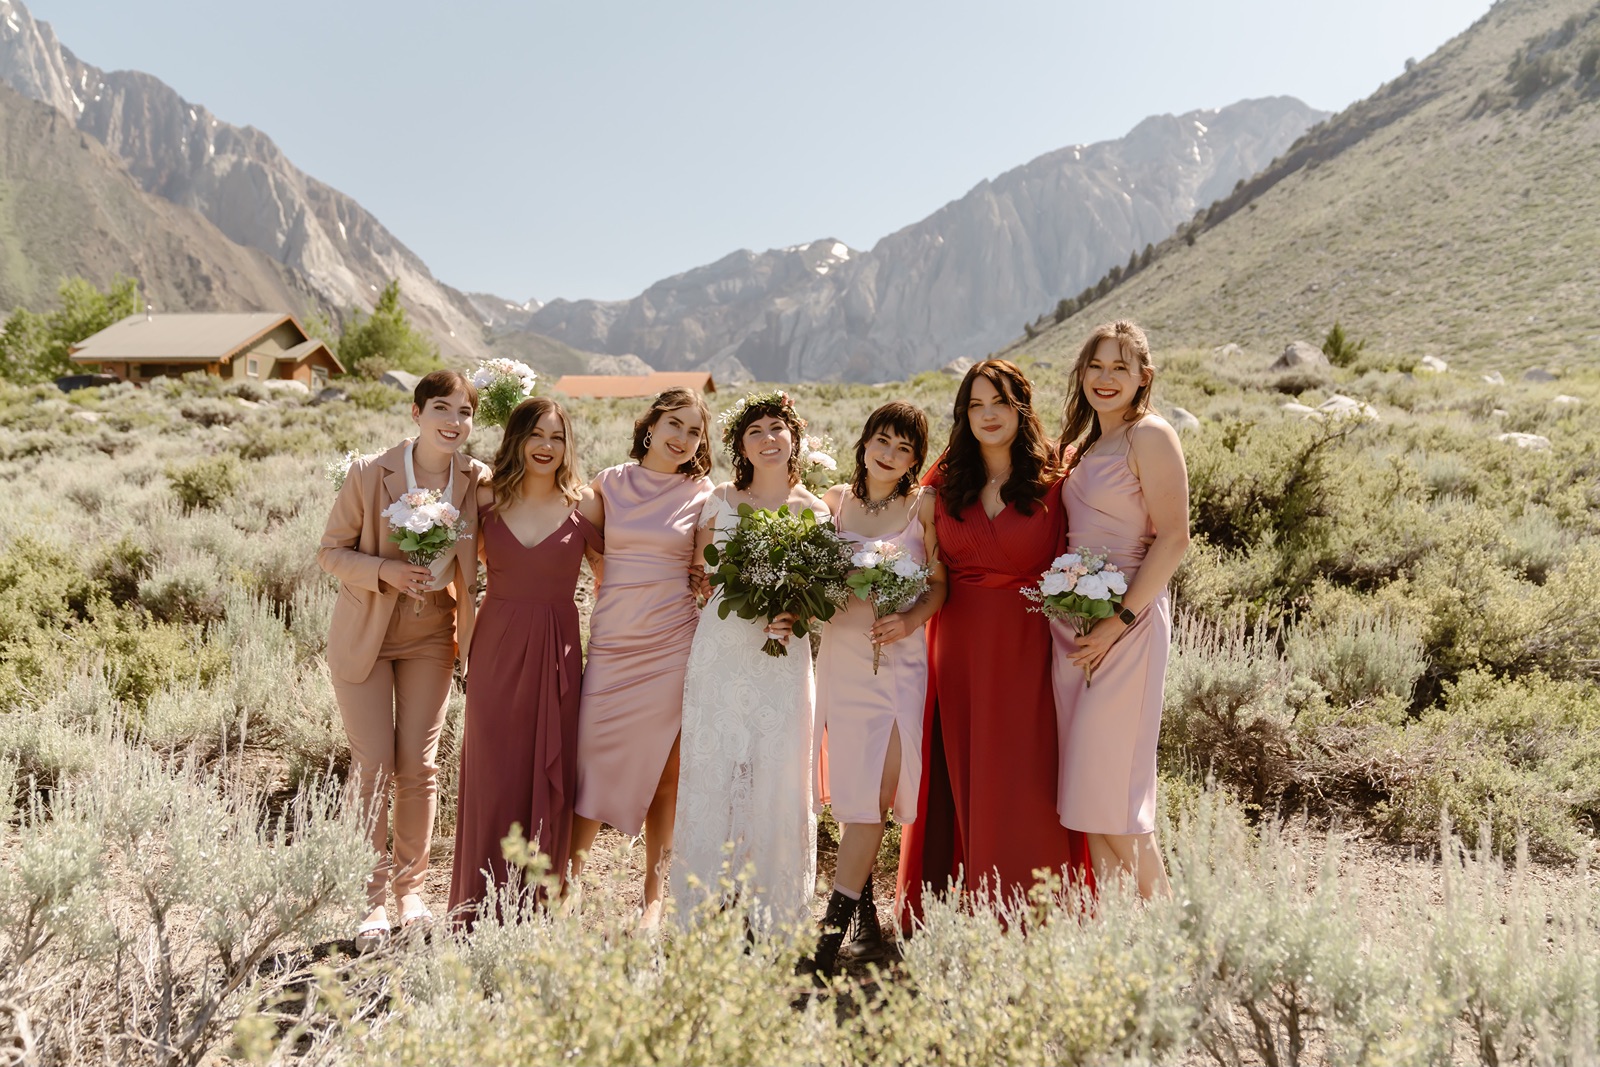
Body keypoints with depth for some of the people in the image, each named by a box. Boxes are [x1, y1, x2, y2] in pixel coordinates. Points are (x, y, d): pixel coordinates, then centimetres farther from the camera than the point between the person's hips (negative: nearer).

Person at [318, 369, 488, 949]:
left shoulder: (477, 479, -8)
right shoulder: (369, 473, -14)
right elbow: (331, 550, -8)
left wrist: (467, 626, -2)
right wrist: (386, 571, -24)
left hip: (431, 638, 2)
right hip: (364, 635, -2)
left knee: (419, 767, 7)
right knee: (373, 765, 1)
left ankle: (410, 887, 25)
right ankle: (372, 897, 16)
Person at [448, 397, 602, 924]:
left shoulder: (584, 506, 1)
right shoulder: (488, 500, 4)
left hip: (557, 652, 0)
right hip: (496, 649, 1)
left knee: (549, 779, 5)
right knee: (492, 778, 3)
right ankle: (481, 911, 17)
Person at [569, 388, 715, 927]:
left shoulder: (703, 496, 4)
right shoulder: (608, 484, 7)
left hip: (672, 644, -1)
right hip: (612, 640, 1)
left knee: (663, 770, 4)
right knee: (594, 758, -1)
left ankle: (653, 894, 15)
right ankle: (568, 879, 13)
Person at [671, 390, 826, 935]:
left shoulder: (814, 512, 7)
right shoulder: (720, 501, 7)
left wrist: (795, 616, -11)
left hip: (783, 660, 0)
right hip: (719, 654, 0)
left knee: (778, 780, 0)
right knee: (711, 776, 0)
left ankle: (772, 915, 13)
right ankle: (704, 908, 13)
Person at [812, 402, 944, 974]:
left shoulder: (924, 504, 0)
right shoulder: (832, 502, 7)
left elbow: (940, 584, 0)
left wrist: (911, 619, -18)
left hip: (897, 659, -3)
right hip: (839, 656, 3)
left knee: (871, 794, -7)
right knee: (850, 792, 8)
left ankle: (834, 925, -1)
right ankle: (865, 915, 23)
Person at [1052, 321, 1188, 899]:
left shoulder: (1150, 435, -7)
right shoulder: (1085, 443, 17)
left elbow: (1173, 538, -14)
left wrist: (1120, 620, -18)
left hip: (1126, 620, -8)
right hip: (1071, 621, 8)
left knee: (1108, 775, -5)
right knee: (1083, 777, 8)